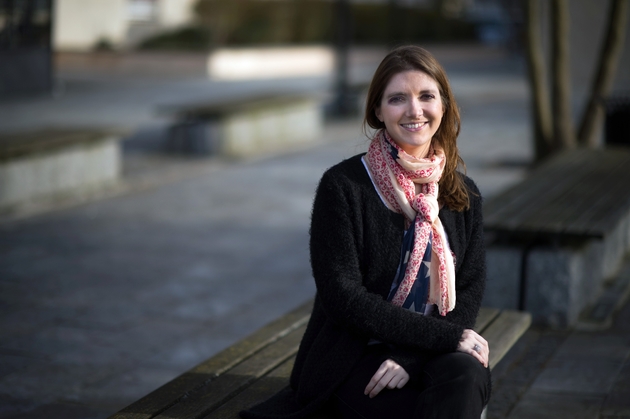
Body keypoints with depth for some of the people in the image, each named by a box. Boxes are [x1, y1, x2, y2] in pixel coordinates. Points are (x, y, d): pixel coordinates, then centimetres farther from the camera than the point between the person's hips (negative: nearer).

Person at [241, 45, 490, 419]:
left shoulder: (463, 194, 8)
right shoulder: (343, 186, -7)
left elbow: (470, 292, 4)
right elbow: (344, 299, -13)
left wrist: (412, 357, -15)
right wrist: (448, 336, -16)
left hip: (430, 357, 4)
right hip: (353, 357, -4)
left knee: (467, 374, -32)